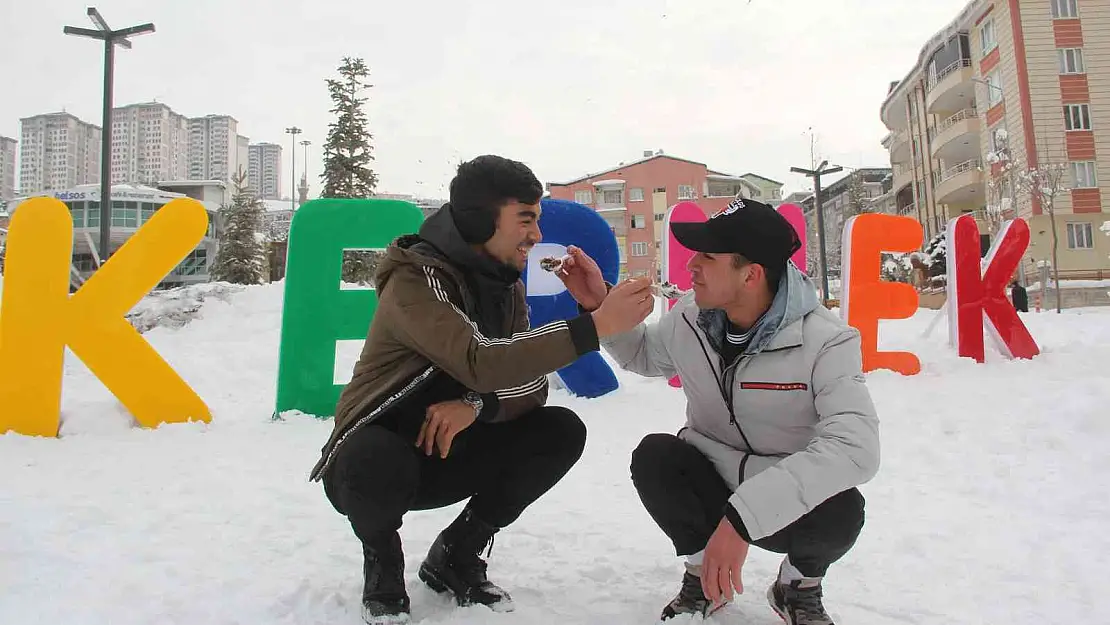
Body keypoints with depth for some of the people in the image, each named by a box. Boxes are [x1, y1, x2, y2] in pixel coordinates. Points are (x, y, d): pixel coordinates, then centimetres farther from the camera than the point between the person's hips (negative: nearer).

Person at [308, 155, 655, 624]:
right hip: (373, 457, -6)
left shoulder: (504, 282, 0)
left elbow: (531, 381, -6)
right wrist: (596, 325, -40)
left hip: (446, 452, 6)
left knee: (561, 430, -12)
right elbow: (481, 363, -38)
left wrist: (477, 404, -27)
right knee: (379, 464, -40)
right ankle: (383, 560, -2)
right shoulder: (416, 277, -23)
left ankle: (455, 557, 5)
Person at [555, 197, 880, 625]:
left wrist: (744, 516, -48)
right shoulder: (688, 316, -11)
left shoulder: (824, 341, -25)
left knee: (840, 511, -34)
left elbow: (855, 447, -39)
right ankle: (703, 571, 1)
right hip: (709, 485, 3)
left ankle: (799, 586, 2)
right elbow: (643, 356, 13)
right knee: (653, 456, -27)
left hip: (790, 502, -2)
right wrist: (599, 306, -6)